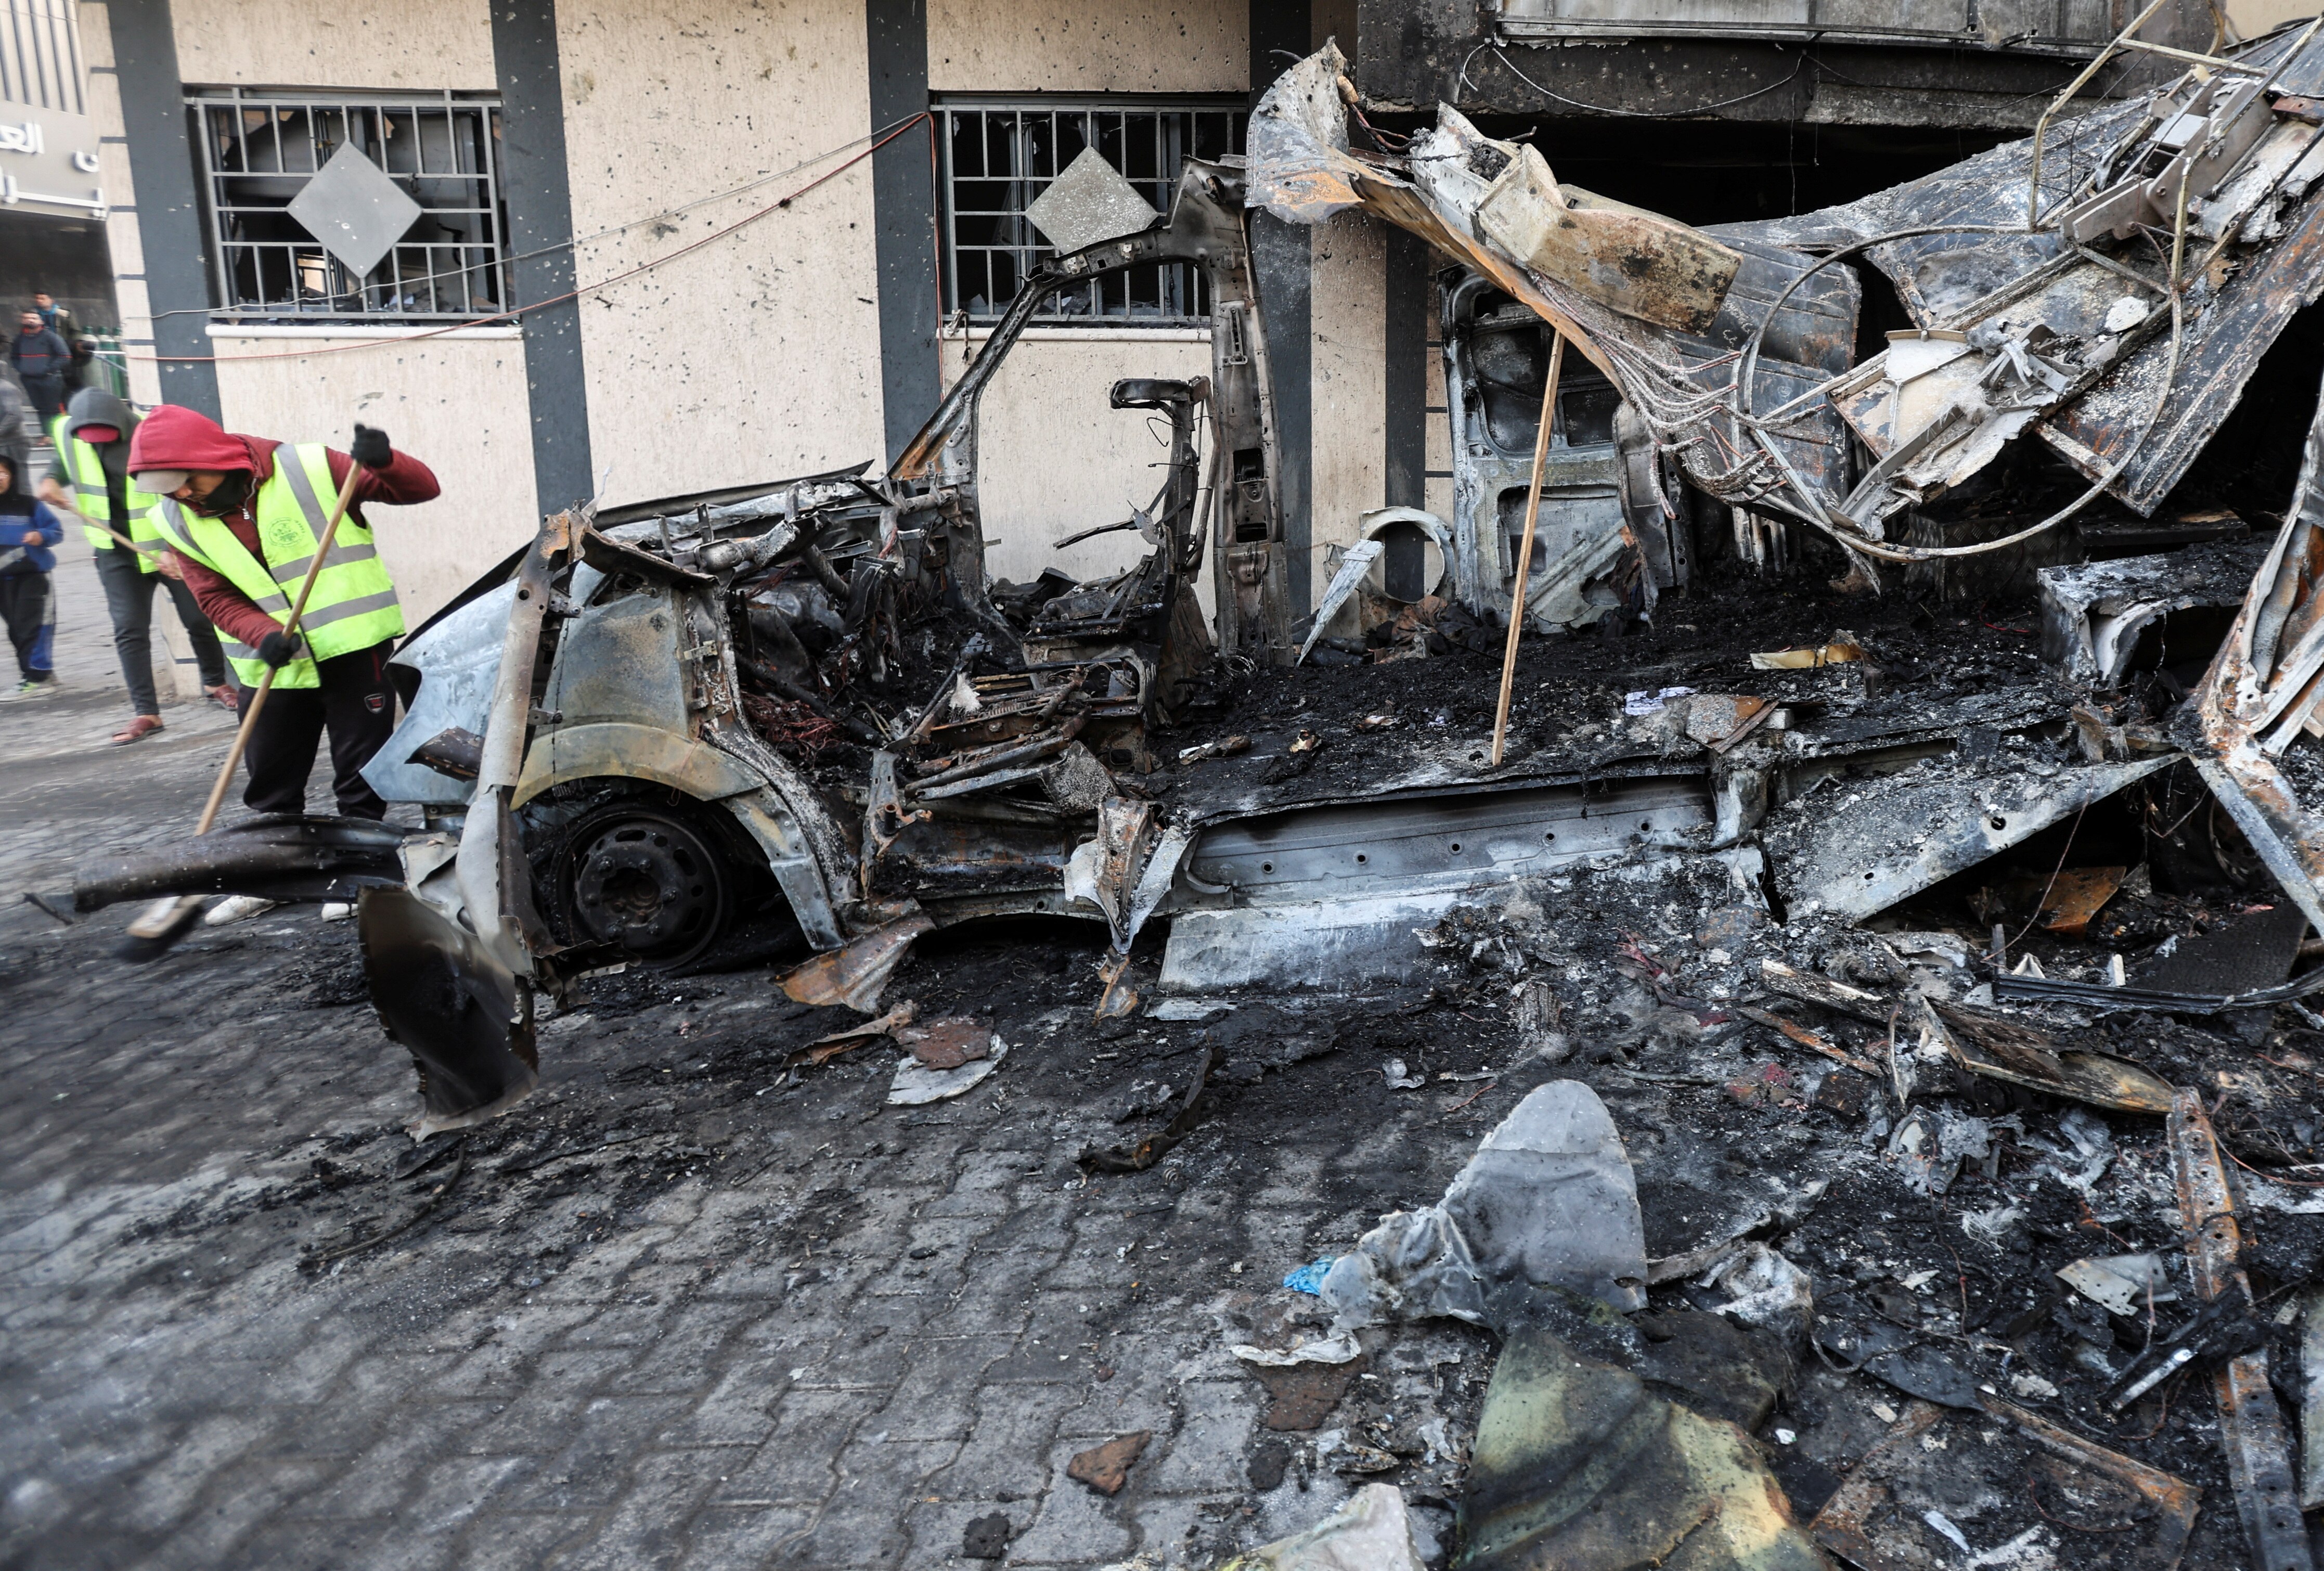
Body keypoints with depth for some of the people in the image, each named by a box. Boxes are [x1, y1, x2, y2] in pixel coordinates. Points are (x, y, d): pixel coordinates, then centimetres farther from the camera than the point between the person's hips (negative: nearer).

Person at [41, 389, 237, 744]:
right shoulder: (66, 431, -3)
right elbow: (66, 461, 19)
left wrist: (170, 549, -31)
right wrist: (50, 480, -5)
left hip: (169, 545, -3)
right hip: (117, 550, 3)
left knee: (199, 618, 4)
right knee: (129, 631, -2)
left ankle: (216, 684, 28)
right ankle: (145, 712, 1)